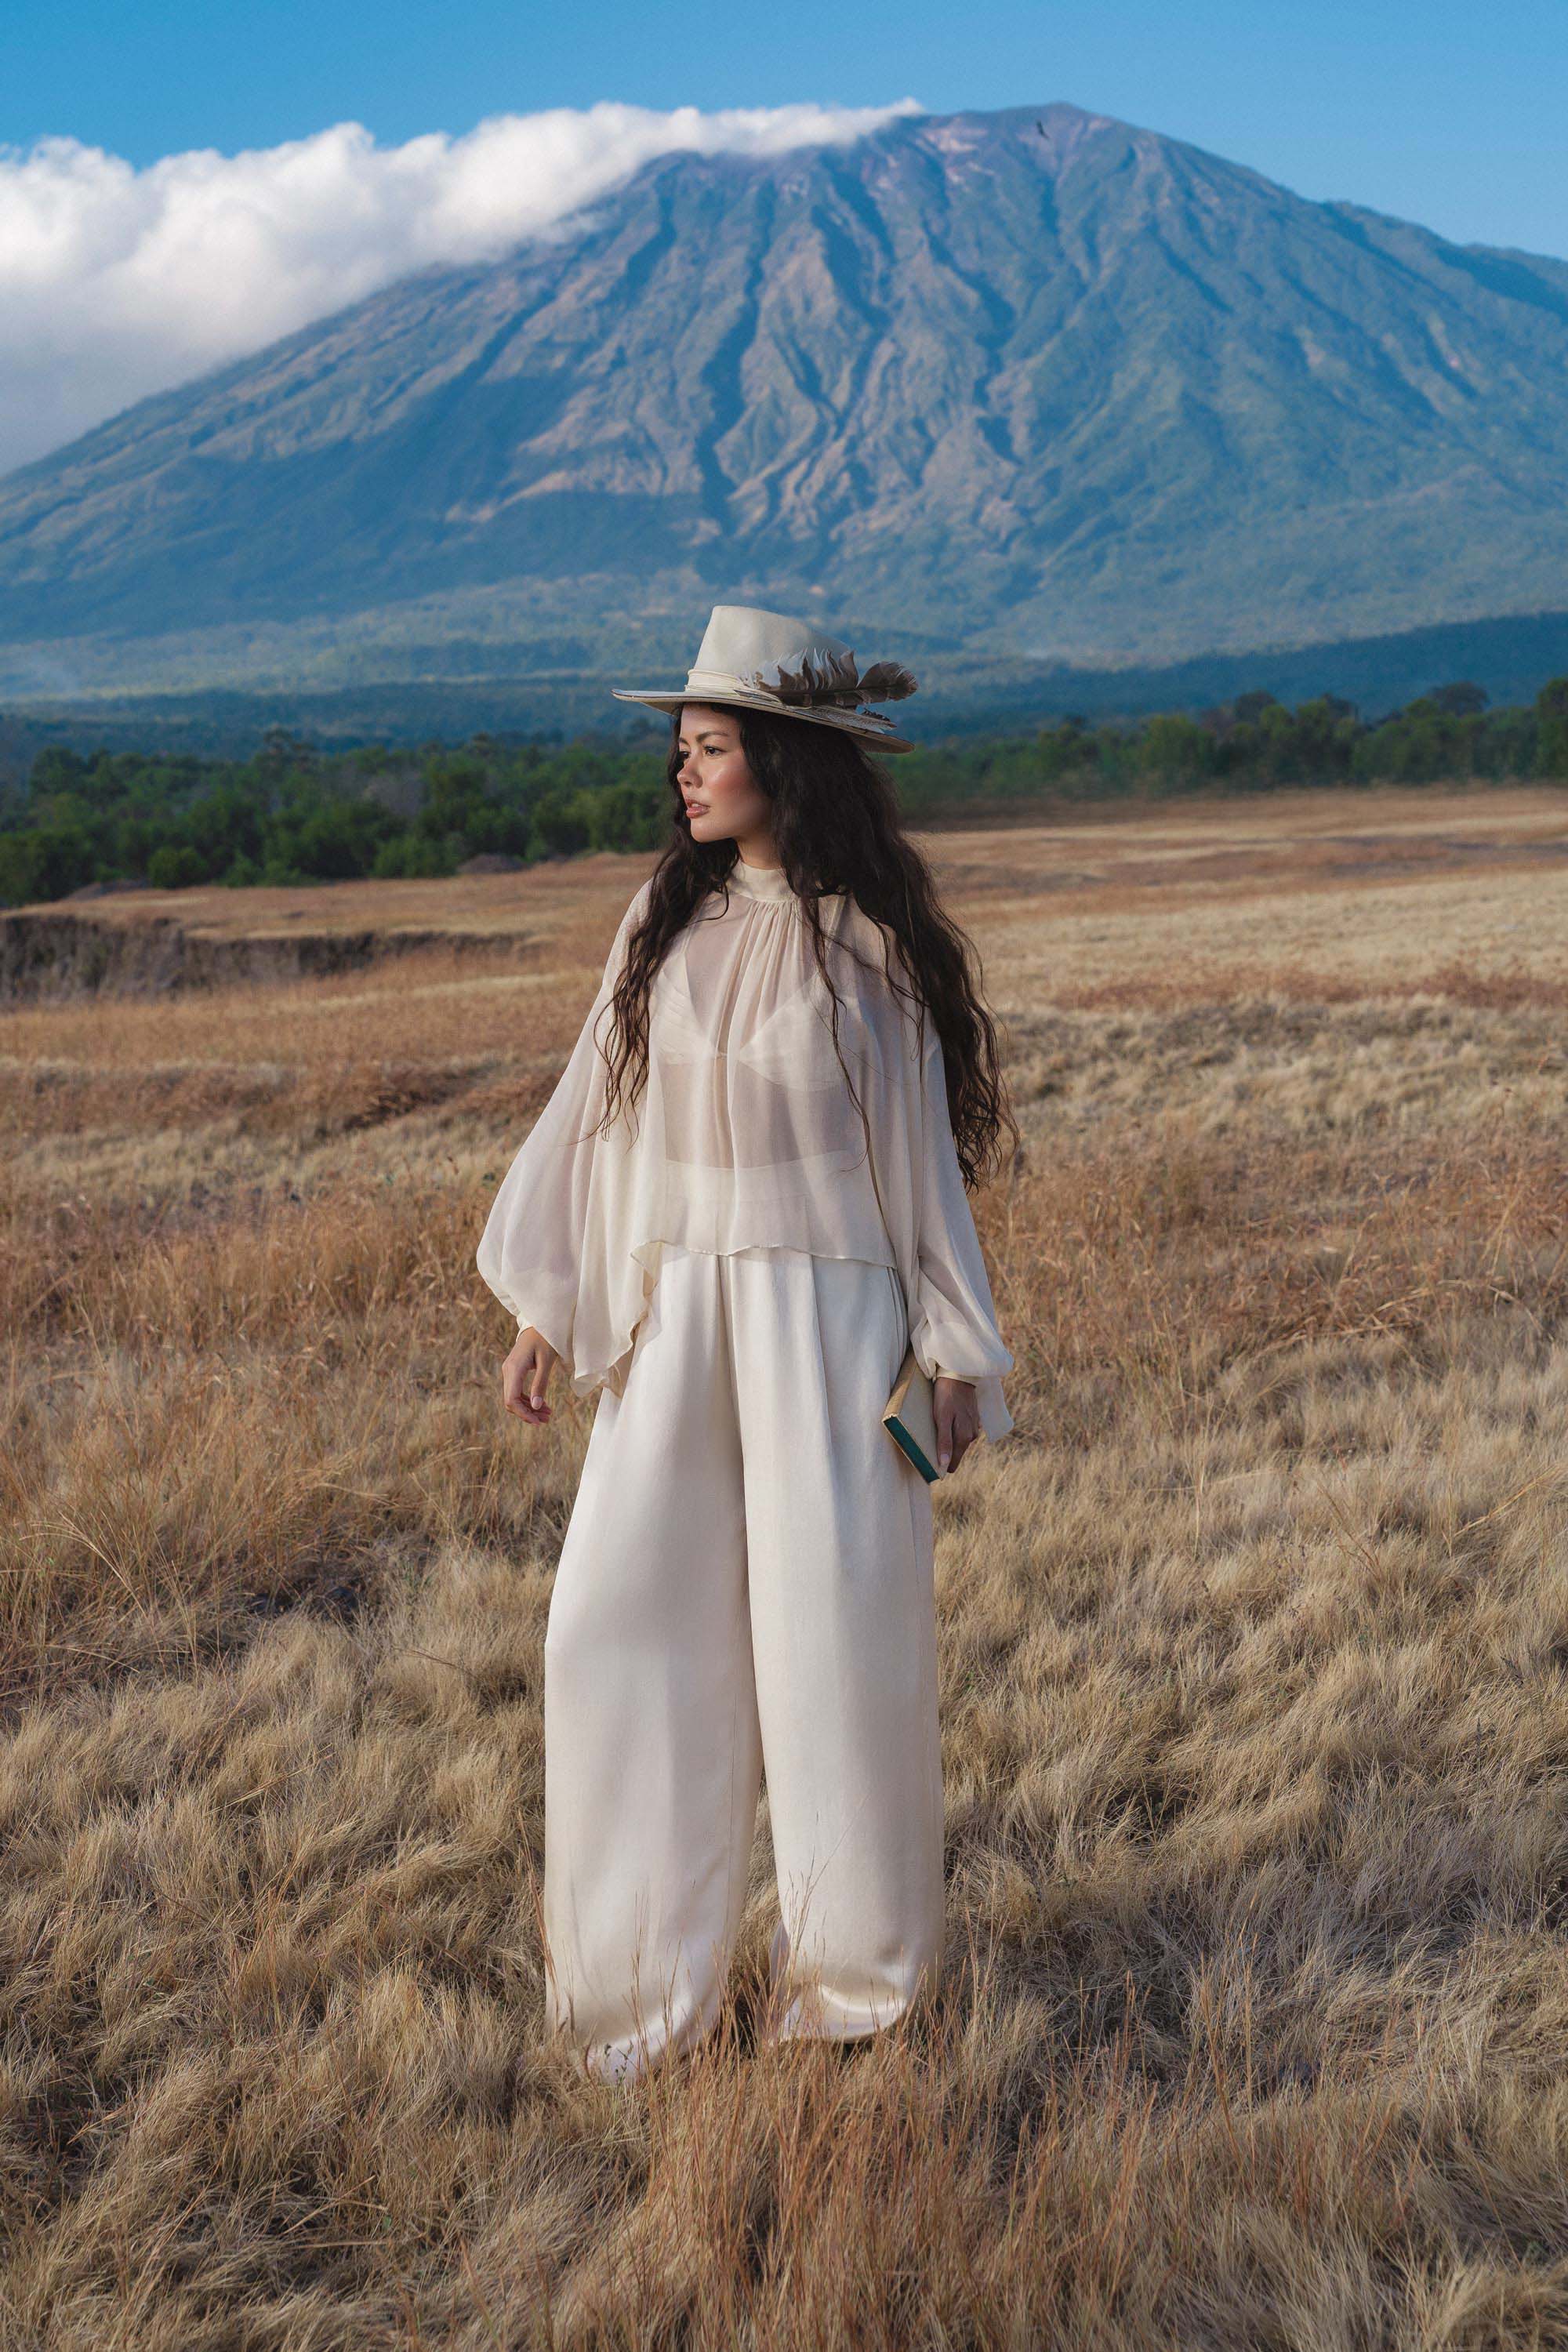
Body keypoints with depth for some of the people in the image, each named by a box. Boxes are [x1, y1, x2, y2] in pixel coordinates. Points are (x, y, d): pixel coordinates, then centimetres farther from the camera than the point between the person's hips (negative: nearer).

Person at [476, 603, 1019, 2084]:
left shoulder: (870, 942, -3)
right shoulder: (664, 919, 7)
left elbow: (922, 1146, 0)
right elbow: (594, 1114, 9)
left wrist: (954, 1355, 0)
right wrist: (545, 1310, 8)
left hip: (827, 1310, -4)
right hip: (676, 1312, 4)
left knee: (836, 1629, 2)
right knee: (619, 1617, 1)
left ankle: (856, 1962, 24)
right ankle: (646, 1972, 19)